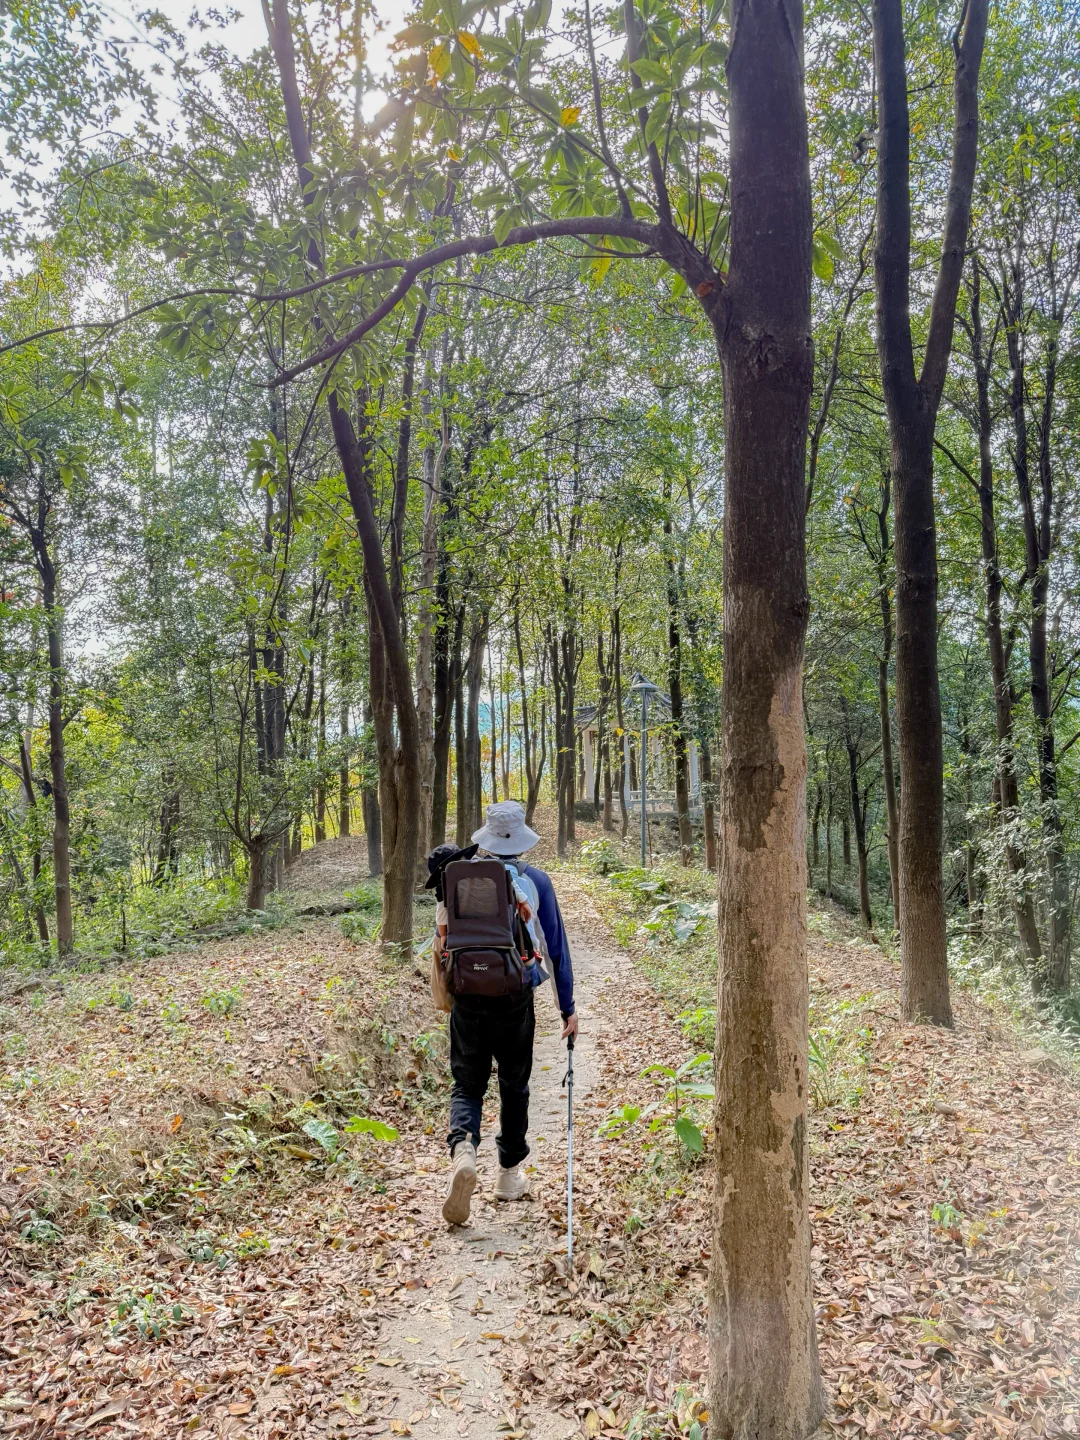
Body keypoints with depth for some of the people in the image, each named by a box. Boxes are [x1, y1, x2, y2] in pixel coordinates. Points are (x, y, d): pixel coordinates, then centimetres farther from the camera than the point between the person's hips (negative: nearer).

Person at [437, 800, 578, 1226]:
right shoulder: (536, 880, -2)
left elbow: (445, 935, 1)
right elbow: (556, 946, 0)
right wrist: (567, 1007, 5)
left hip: (468, 996, 0)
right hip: (516, 999, 0)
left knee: (467, 1084, 11)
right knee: (514, 1086, 18)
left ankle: (462, 1150, -16)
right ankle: (509, 1174, 28)